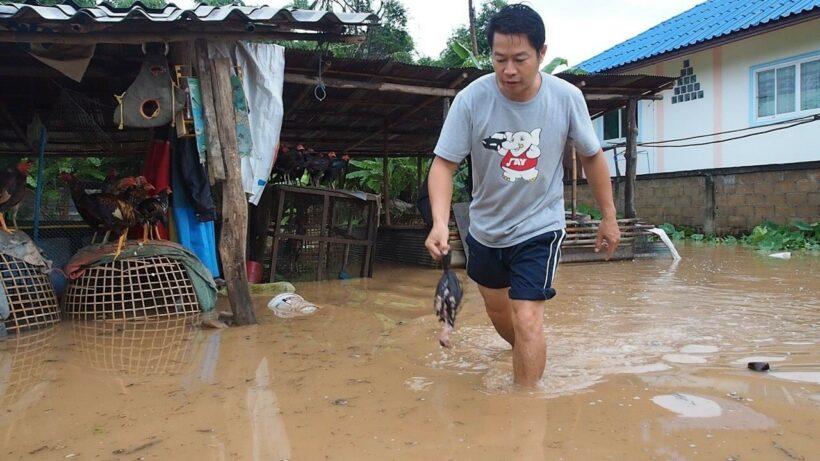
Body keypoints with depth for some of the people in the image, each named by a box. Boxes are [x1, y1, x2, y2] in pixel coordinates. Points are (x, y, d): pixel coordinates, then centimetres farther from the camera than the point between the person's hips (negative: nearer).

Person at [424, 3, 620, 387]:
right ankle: (528, 357, 55)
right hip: (485, 227, 3)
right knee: (496, 309, 23)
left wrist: (609, 217, 4)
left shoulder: (567, 98, -17)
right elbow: (443, 164, -20)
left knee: (527, 319, -15)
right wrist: (440, 222, -36)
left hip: (540, 227, -2)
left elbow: (591, 156, -2)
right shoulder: (470, 99, -21)